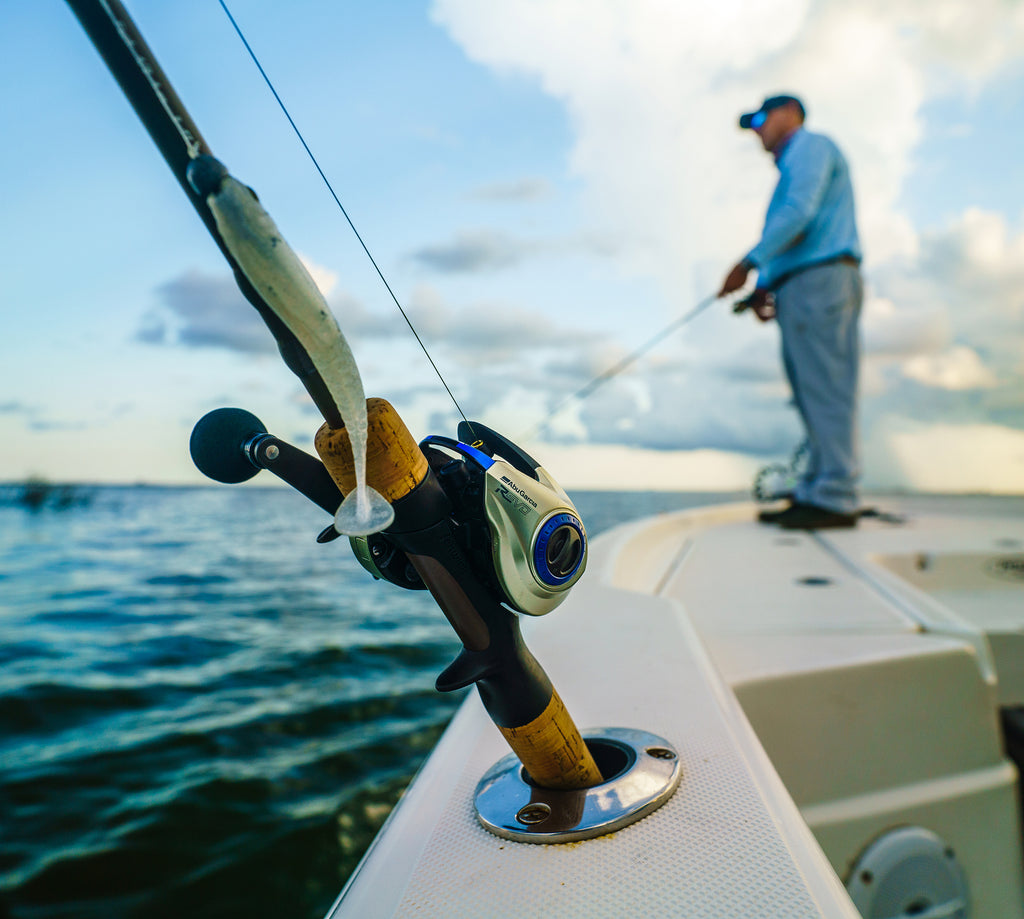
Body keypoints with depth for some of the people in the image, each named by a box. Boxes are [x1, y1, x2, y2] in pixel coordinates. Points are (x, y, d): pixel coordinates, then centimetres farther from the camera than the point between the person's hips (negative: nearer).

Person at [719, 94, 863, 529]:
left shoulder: (810, 146, 3)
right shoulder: (792, 169, 32)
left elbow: (799, 214, -14)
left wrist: (749, 264, -15)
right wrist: (764, 288, 8)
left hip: (820, 281, -10)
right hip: (798, 290, 10)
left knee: (826, 391, -12)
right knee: (811, 395, 6)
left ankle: (835, 499, -11)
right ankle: (814, 492, 8)